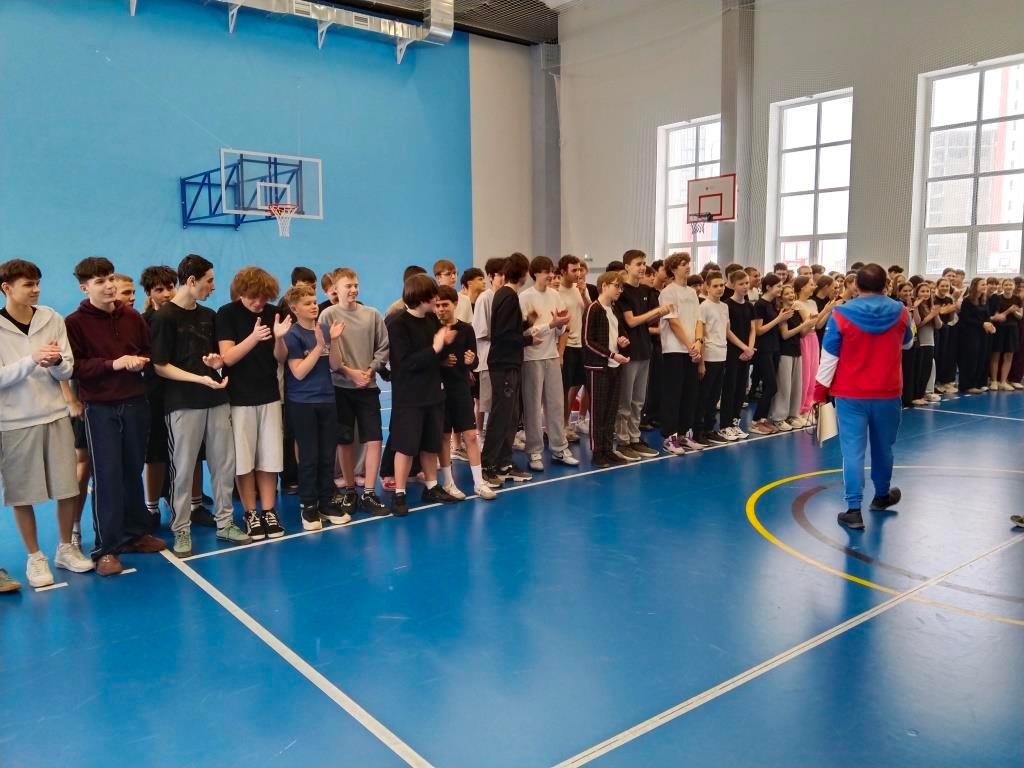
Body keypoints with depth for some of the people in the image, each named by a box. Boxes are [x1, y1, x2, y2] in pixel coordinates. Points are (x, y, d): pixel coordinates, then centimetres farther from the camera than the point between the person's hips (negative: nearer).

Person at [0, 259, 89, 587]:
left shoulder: (52, 319, 1)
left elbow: (67, 371, 2)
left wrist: (56, 362, -19)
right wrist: (32, 360, -24)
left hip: (55, 415, 3)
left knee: (67, 487, 8)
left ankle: (66, 548, 26)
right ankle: (34, 557, 22)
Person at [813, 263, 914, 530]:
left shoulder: (841, 315, -12)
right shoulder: (900, 312, -3)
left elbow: (829, 356, -8)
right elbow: (907, 343, 17)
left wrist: (821, 389, 1)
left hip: (850, 394, -3)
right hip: (887, 393, 3)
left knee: (853, 449, -2)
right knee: (883, 446, 19)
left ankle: (853, 509, -7)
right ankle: (882, 495, 39)